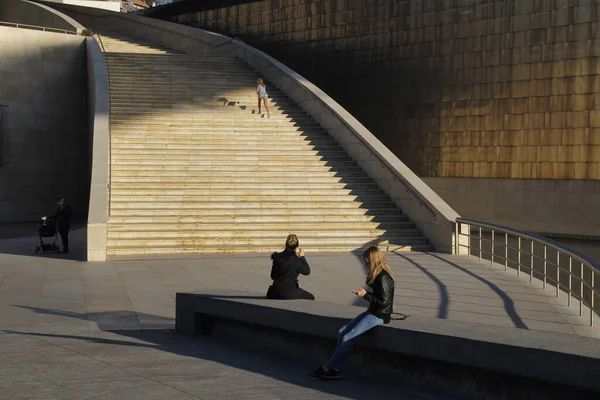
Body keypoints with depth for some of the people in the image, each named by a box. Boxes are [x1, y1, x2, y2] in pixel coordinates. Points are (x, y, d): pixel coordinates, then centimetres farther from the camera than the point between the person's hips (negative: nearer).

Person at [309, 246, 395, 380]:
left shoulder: (383, 278, -20)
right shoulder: (379, 275, 11)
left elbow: (384, 302, -21)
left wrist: (366, 295, -16)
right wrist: (364, 293, 5)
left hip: (379, 315, -10)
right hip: (372, 312, 10)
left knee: (347, 337, -14)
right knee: (342, 332, 2)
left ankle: (327, 369, -7)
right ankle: (334, 369, -1)